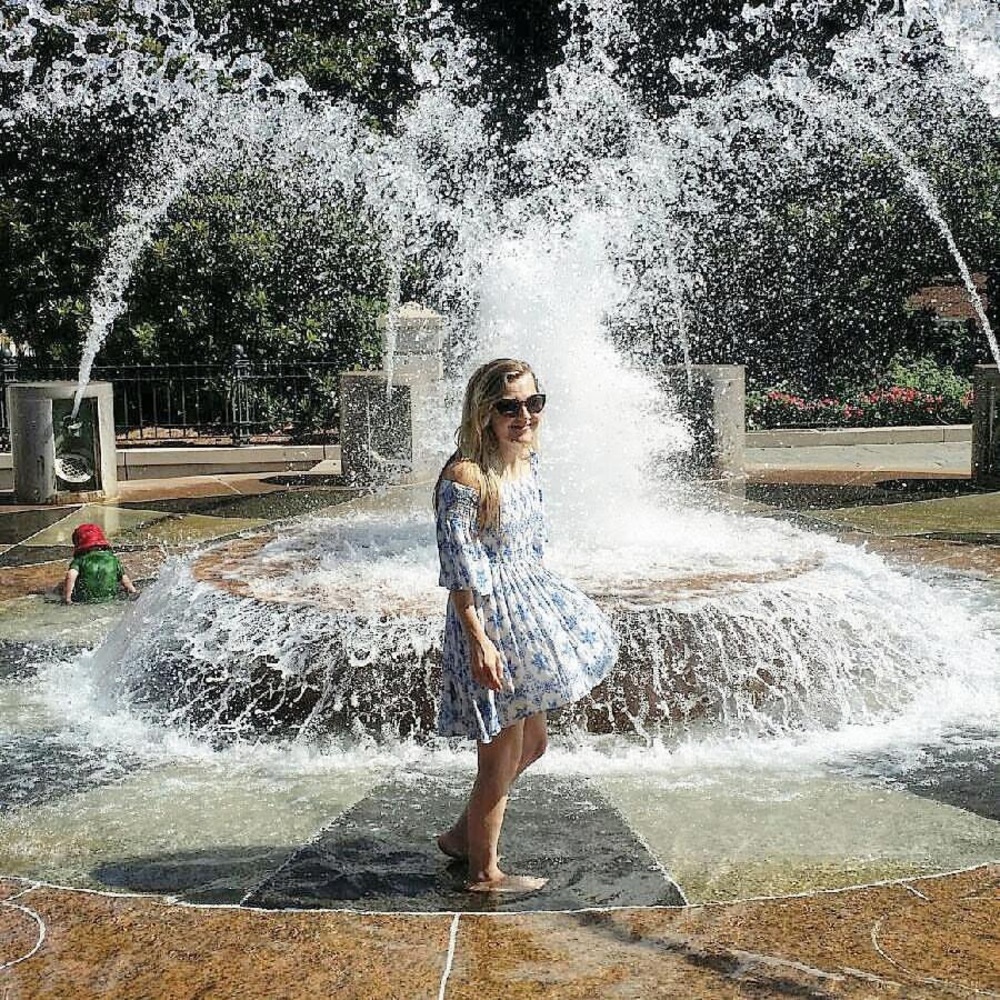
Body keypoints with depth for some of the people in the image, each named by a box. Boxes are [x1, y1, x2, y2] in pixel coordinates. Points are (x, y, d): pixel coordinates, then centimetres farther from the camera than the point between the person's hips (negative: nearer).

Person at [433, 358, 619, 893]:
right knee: (501, 760, 5)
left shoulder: (526, 463, 6)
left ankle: (463, 834, 39)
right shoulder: (465, 476, -20)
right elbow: (459, 571, -21)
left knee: (532, 744, 22)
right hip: (489, 623, -9)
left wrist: (545, 607, 20)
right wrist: (479, 642, -23)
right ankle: (484, 872, 25)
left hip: (528, 614, 9)